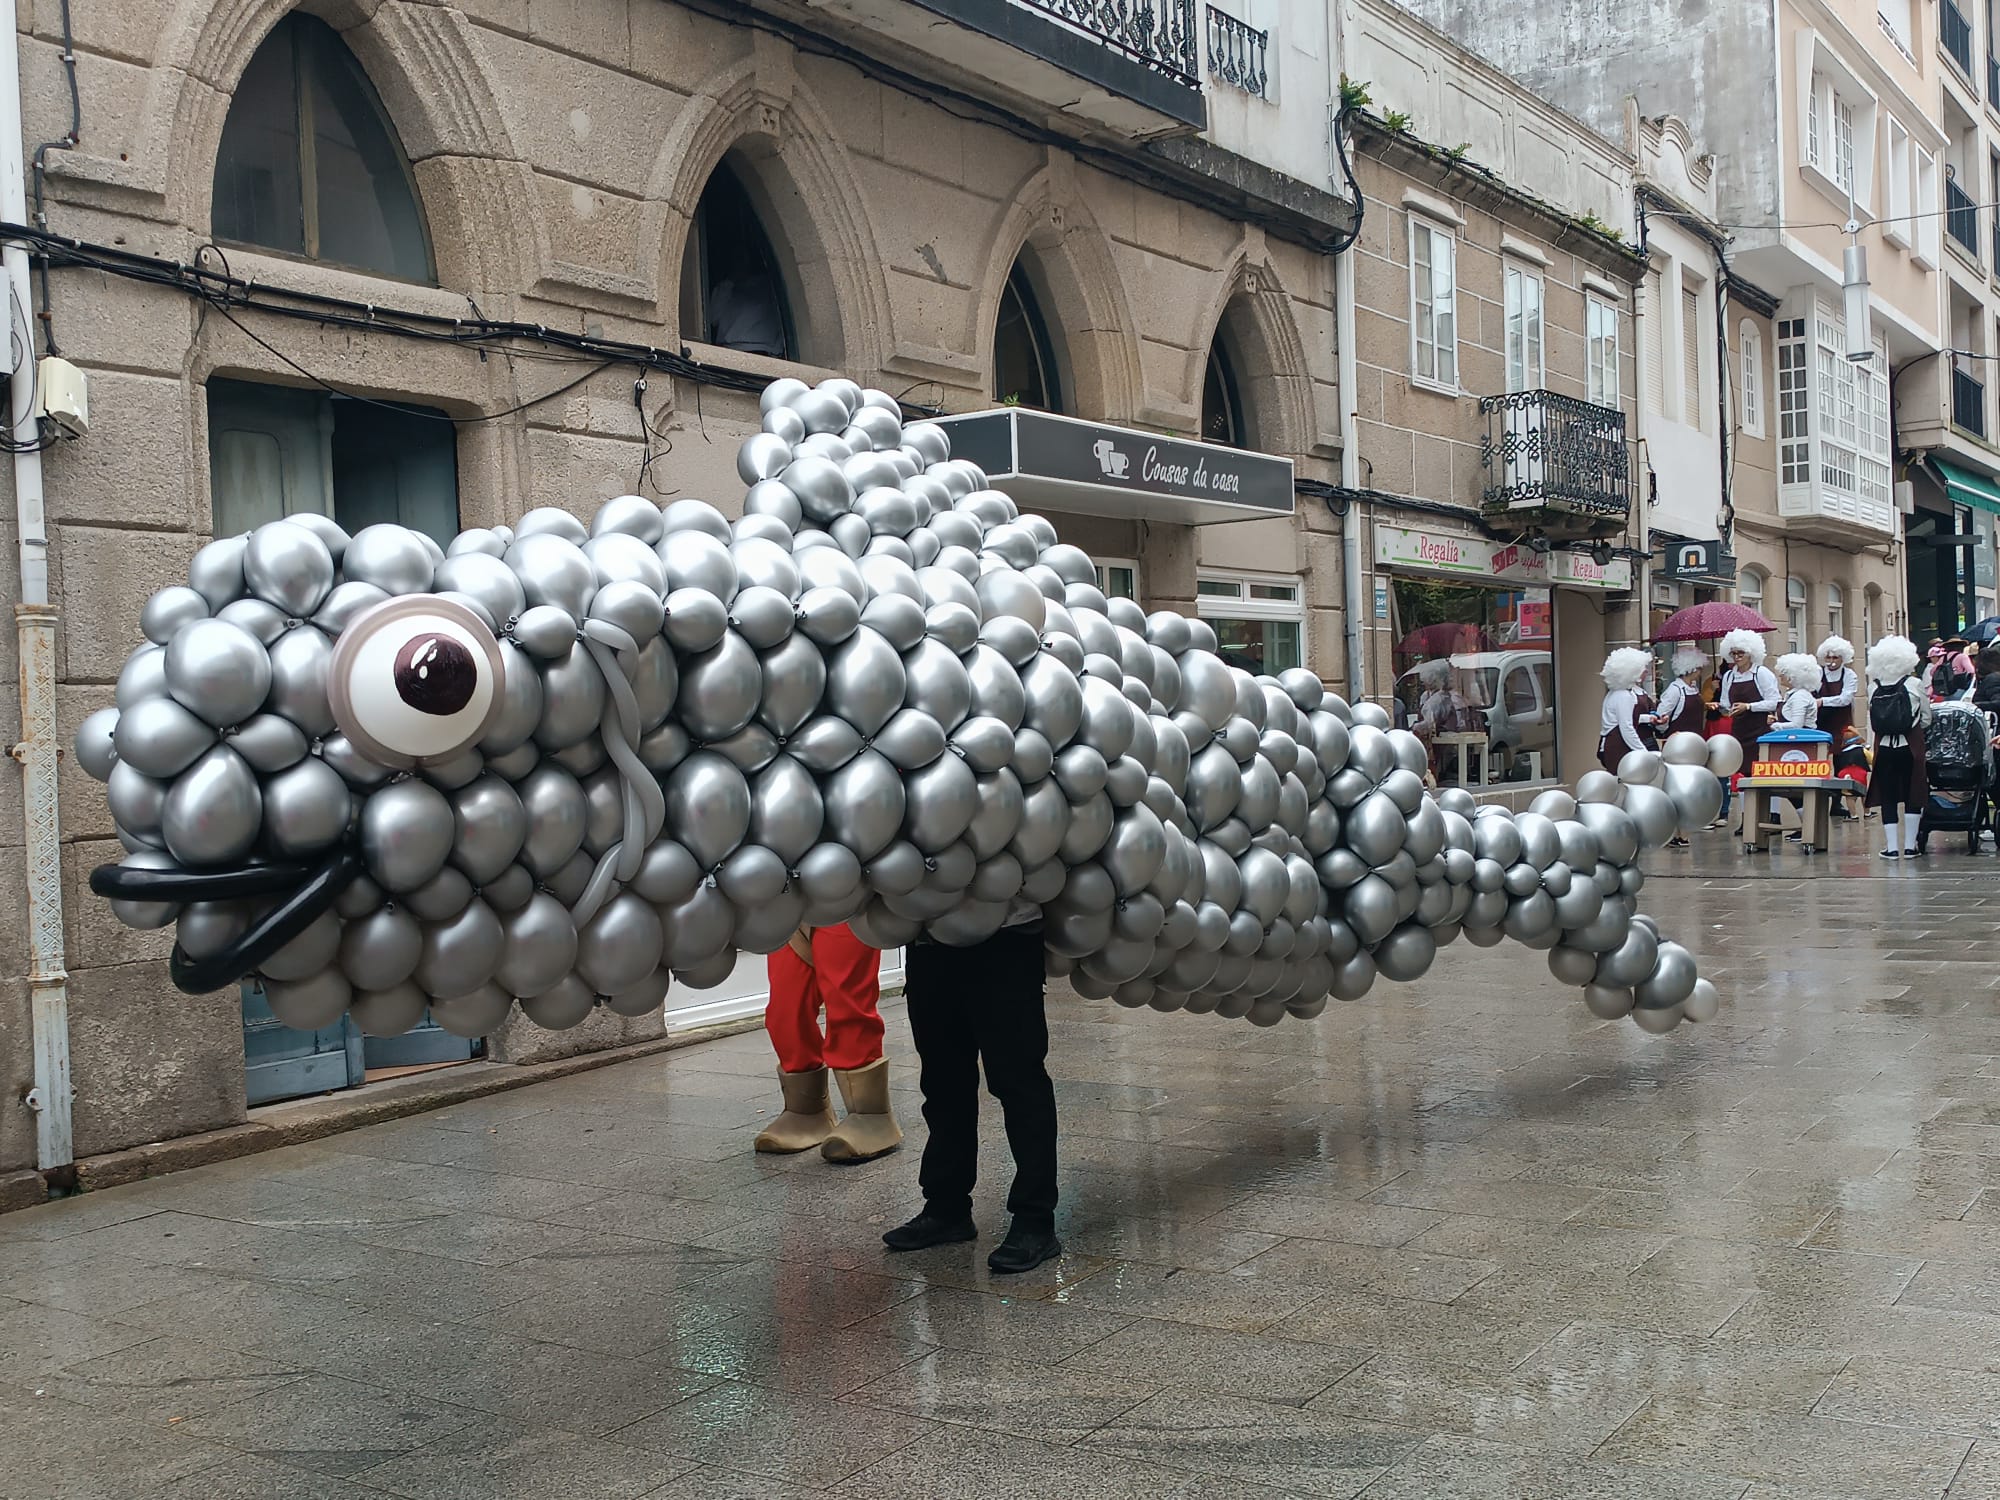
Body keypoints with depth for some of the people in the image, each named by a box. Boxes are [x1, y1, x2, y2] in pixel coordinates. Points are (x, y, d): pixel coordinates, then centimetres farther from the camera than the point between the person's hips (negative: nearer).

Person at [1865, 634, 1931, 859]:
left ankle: (1892, 847, 5)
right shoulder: (1914, 684, -6)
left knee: (1888, 796, 6)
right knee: (1912, 795, 9)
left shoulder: (1873, 687, -3)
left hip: (1884, 747, 1)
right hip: (1910, 747, -1)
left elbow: (1872, 722, 0)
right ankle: (1910, 845, 9)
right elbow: (1926, 718, 2)